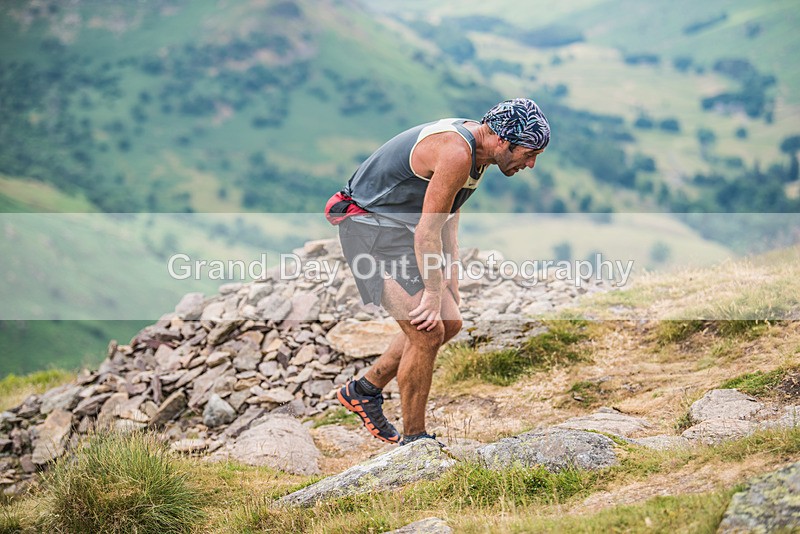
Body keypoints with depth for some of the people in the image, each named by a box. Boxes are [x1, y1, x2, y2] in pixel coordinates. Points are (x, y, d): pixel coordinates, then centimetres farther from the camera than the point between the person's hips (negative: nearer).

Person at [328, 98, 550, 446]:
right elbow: (427, 230, -24)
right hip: (370, 225, -10)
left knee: (448, 323, 11)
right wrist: (433, 292, -16)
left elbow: (448, 218, 13)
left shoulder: (475, 147, 5)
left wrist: (451, 281, 11)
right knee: (428, 331, -12)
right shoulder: (456, 152, -26)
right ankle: (414, 441, 0)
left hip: (399, 227, 10)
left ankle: (363, 390, 23)